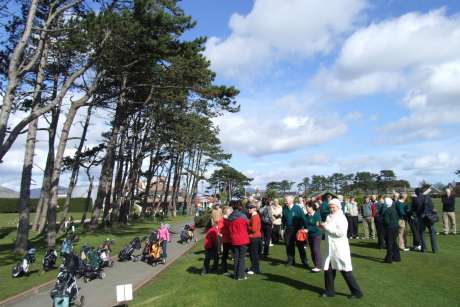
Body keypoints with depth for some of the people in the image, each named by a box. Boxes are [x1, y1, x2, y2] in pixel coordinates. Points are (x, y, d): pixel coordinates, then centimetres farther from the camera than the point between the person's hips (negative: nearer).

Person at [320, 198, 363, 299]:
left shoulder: (341, 218, -13)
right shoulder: (329, 217, 10)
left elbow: (341, 232, -25)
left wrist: (327, 227, -21)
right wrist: (323, 226, -1)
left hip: (340, 249, -8)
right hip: (330, 249, 8)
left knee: (346, 271, 1)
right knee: (328, 270, 11)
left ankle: (357, 292, 16)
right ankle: (330, 291, 25)